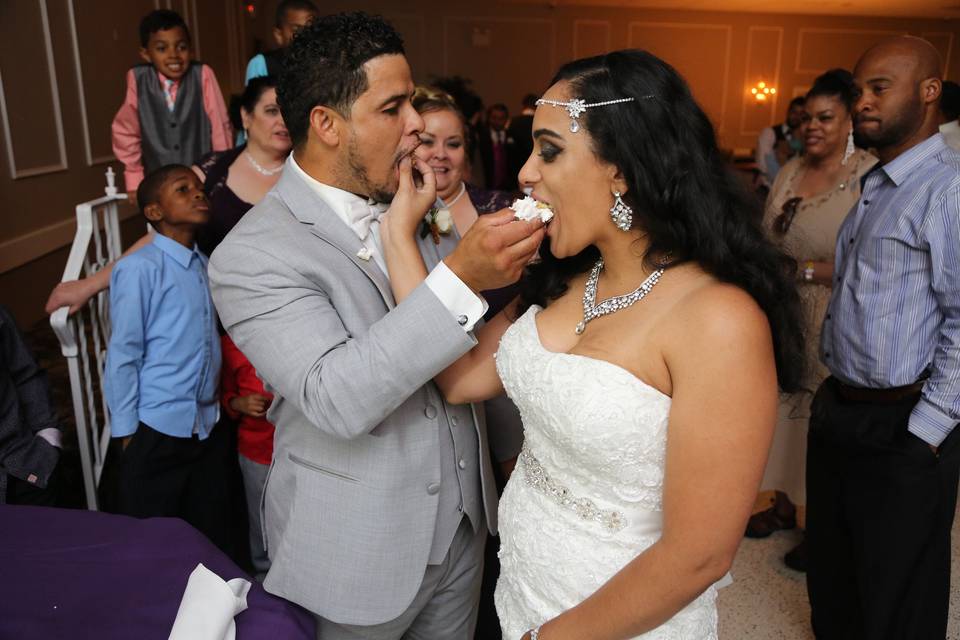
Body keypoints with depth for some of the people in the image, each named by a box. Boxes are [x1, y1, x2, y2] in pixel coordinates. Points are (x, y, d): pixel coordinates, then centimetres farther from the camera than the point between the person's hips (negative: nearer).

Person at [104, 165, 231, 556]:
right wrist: (127, 432, -7)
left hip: (209, 428, 6)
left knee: (214, 542, 15)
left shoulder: (205, 267, 7)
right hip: (157, 434, -6)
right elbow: (122, 355, -10)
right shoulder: (140, 268, -12)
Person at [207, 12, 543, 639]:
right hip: (358, 554, -5)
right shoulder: (252, 254, -19)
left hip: (461, 517, 6)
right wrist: (460, 277, -36)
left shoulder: (405, 206, 1)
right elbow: (336, 398, -32)